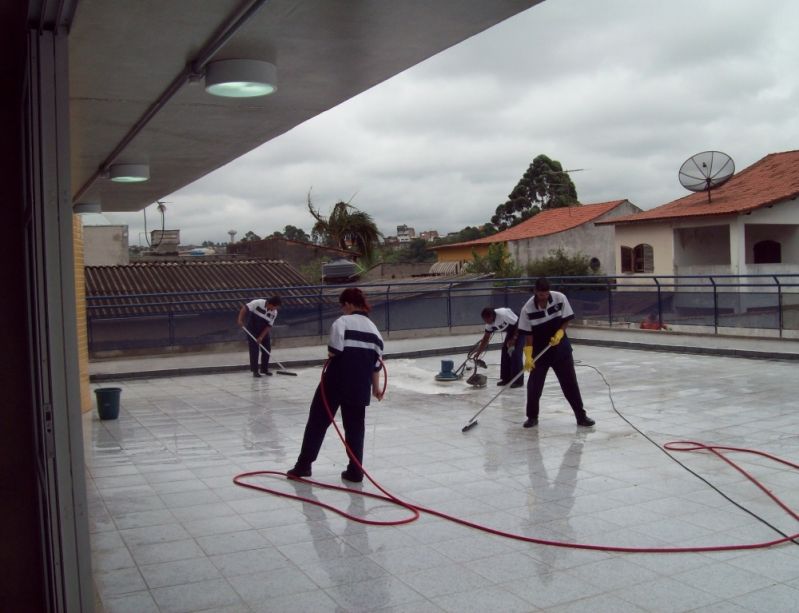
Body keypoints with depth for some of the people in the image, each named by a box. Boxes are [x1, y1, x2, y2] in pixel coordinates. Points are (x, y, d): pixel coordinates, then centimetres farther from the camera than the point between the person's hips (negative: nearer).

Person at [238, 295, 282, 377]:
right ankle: (255, 370, 1)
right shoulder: (258, 303, -25)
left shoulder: (274, 313, -13)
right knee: (254, 349, -7)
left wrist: (261, 337, -19)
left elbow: (269, 326, -12)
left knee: (267, 349, 3)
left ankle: (264, 369, 19)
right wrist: (240, 320, -32)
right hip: (252, 329, -4)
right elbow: (244, 308, -23)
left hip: (264, 330, 5)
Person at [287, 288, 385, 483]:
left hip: (336, 381, -5)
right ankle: (355, 471, 13)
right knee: (355, 426, 12)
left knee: (318, 421, 6)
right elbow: (377, 363, 12)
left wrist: (332, 354, 5)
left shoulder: (342, 322, -8)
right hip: (361, 387, 5)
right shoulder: (373, 329, 10)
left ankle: (303, 465, 9)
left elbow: (334, 351, -19)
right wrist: (376, 387, 21)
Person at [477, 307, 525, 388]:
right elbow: (486, 338, -3)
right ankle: (506, 378, 14)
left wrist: (514, 339, -23)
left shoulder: (504, 314, -34)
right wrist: (479, 351, -7)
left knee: (515, 353, -14)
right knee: (505, 350, 4)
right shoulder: (489, 323, -10)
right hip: (510, 331, 8)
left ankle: (518, 381, -8)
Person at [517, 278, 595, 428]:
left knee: (570, 382, 3)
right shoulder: (527, 308, -18)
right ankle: (532, 417, 16)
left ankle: (581, 416, 13)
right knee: (534, 385, -1)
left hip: (561, 348, 1)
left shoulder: (560, 298, -15)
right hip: (539, 350, 0)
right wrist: (528, 356, -17)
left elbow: (566, 319, -2)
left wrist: (559, 334, -18)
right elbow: (529, 334, -12)